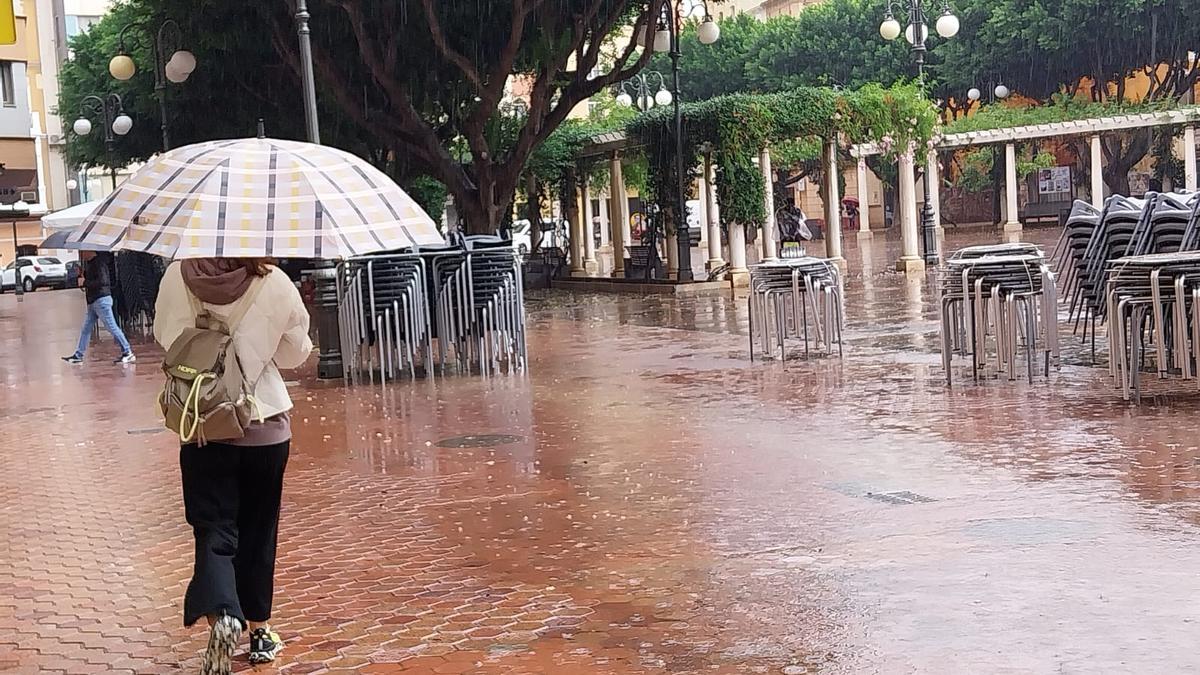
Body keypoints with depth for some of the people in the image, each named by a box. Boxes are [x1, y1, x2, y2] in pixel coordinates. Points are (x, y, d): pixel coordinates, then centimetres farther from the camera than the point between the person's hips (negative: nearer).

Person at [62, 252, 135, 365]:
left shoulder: (99, 262, -14)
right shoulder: (90, 263, 16)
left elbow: (102, 281, -23)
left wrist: (85, 283, -16)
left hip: (101, 300, -10)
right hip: (93, 301, 10)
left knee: (112, 327, -9)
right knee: (86, 329, 11)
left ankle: (128, 353, -6)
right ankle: (78, 355, 16)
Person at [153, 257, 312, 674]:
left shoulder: (177, 278, -10)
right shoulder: (276, 285, -13)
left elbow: (164, 337, 8)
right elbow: (296, 354, 3)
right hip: (266, 428, 0)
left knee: (214, 529, 3)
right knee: (257, 530, 15)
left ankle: (221, 615, -22)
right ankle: (258, 629, 26)